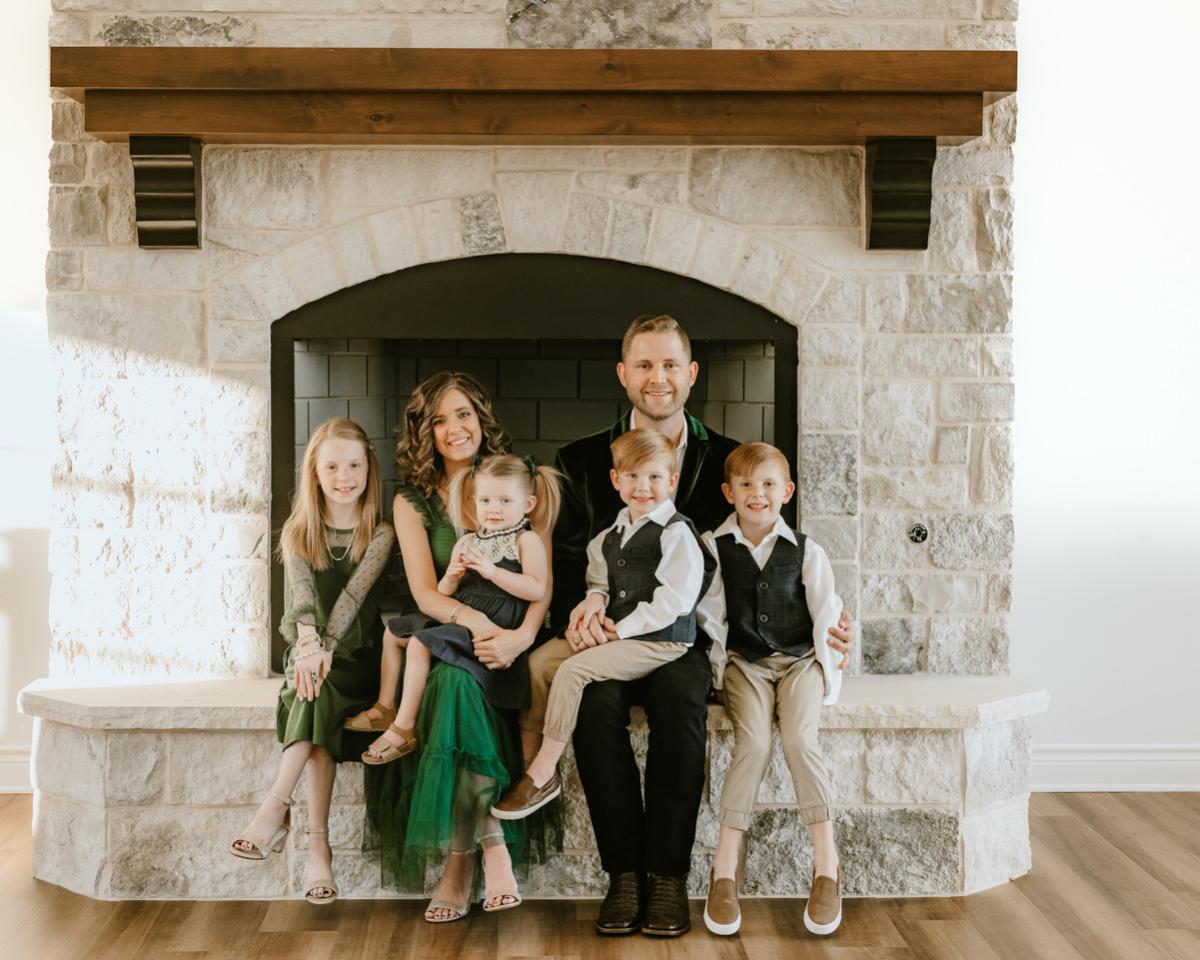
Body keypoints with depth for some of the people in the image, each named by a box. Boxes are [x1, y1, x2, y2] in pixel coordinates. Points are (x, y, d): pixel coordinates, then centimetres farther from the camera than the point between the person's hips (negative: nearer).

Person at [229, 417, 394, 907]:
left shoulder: (380, 534, 1)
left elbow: (354, 593, -16)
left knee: (319, 694, -33)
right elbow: (302, 591, -12)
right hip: (310, 653, 1)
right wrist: (308, 644, -33)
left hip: (357, 660, -1)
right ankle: (317, 841, -38)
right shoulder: (299, 533, 7)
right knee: (315, 692, -31)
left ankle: (277, 807, -36)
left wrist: (327, 648, -32)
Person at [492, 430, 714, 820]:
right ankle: (532, 752, -1)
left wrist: (621, 629, -17)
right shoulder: (612, 536, 16)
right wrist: (595, 598, -2)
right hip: (613, 630, 9)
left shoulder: (677, 533, -10)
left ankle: (542, 774, -13)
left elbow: (672, 600, -17)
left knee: (572, 671, -23)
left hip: (658, 640, -8)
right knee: (540, 659, -6)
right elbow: (601, 580, 23)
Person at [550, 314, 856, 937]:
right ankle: (624, 873, -19)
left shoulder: (727, 461, 10)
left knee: (682, 697, -33)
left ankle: (669, 874, -21)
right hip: (609, 634, 1)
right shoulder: (580, 462, 11)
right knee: (596, 700, -31)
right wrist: (576, 612, -17)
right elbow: (563, 559, 5)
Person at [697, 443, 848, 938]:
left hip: (799, 659, 0)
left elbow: (826, 608, 4)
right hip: (745, 663, 0)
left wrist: (830, 657, -7)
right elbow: (708, 612, 4)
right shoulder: (714, 547, 5)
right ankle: (724, 869, -25)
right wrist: (719, 654, -7)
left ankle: (826, 864, -20)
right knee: (753, 741, -27)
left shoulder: (806, 551, 6)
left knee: (799, 738, -27)